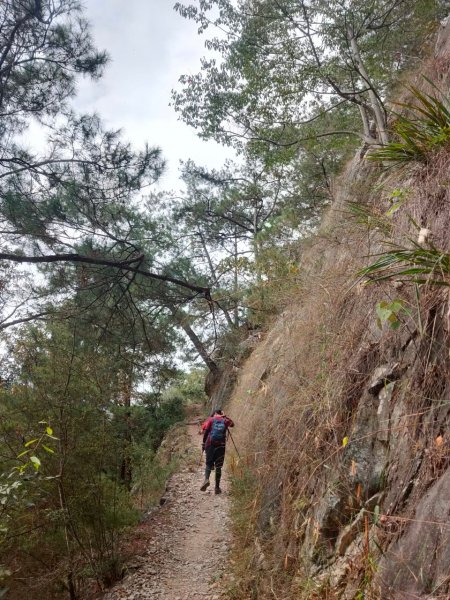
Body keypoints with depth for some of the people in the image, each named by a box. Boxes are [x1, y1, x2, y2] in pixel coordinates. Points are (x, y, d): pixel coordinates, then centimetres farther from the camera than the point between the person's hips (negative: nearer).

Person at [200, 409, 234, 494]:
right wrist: (225, 416, 24)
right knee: (218, 466, 8)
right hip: (221, 445, 1)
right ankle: (217, 487, 8)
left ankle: (206, 479, -18)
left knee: (209, 464, 8)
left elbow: (205, 432, -3)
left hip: (210, 444, -1)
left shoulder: (210, 420, 5)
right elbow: (232, 424, 30)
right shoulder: (225, 421, 9)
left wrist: (204, 443, 1)